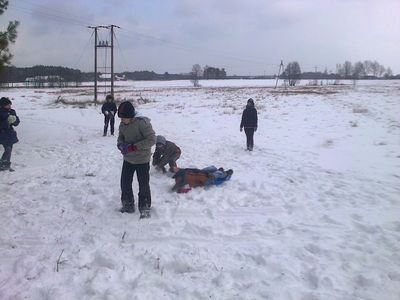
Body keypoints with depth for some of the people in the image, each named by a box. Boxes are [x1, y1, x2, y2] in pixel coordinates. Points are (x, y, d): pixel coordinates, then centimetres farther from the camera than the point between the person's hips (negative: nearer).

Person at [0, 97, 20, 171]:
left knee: (9, 149, 12)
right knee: (8, 149, -15)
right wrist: (7, 122, -27)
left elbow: (17, 123, 4)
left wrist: (14, 120, -16)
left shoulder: (12, 112, 5)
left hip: (10, 133, 7)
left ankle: (7, 165, 24)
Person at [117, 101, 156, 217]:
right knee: (125, 183, 13)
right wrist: (121, 144, -12)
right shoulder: (122, 125, -3)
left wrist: (133, 147, -28)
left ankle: (145, 208, 23)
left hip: (142, 160, -6)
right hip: (128, 159, 6)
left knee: (144, 185, 5)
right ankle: (128, 205, 33)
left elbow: (152, 139, -26)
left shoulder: (142, 123, -24)